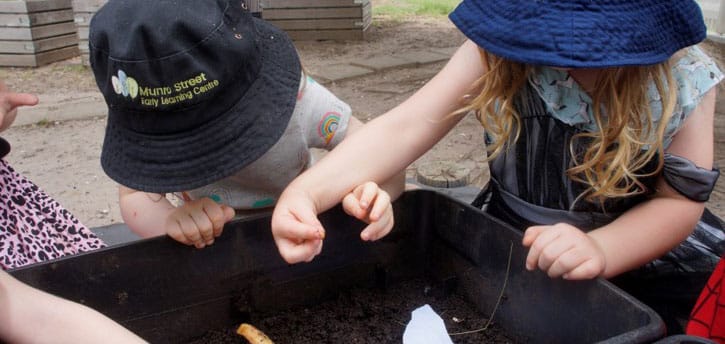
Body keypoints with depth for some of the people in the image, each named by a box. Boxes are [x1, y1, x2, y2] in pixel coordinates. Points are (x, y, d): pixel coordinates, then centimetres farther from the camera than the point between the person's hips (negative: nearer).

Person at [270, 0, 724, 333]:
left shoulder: (684, 78, -18)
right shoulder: (497, 54, -20)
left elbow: (681, 199, -14)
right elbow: (406, 127, -27)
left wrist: (601, 250, -37)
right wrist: (306, 192, -43)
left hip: (638, 244, 1)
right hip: (507, 237, 0)